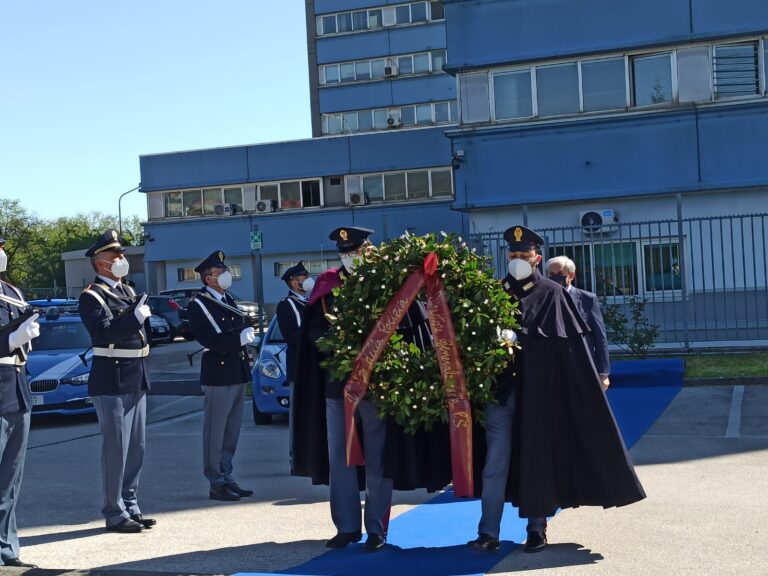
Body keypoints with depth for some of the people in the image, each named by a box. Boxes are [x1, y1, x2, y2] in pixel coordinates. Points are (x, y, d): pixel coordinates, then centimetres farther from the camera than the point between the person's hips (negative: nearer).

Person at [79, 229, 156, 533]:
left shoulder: (128, 291, 17)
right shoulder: (92, 296, -9)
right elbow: (104, 331, -24)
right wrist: (135, 318, -33)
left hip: (136, 380, 8)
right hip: (112, 382, -8)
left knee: (136, 447, 12)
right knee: (116, 448, -3)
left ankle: (131, 507, 22)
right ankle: (115, 513, 6)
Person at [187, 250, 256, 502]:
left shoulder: (228, 299, 17)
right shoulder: (198, 304, -9)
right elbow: (208, 339, -19)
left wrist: (247, 333, 2)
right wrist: (239, 338, -19)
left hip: (238, 373, 8)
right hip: (218, 375, -8)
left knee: (231, 432, 14)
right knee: (216, 432, -1)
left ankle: (227, 478, 23)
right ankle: (216, 483, 6)